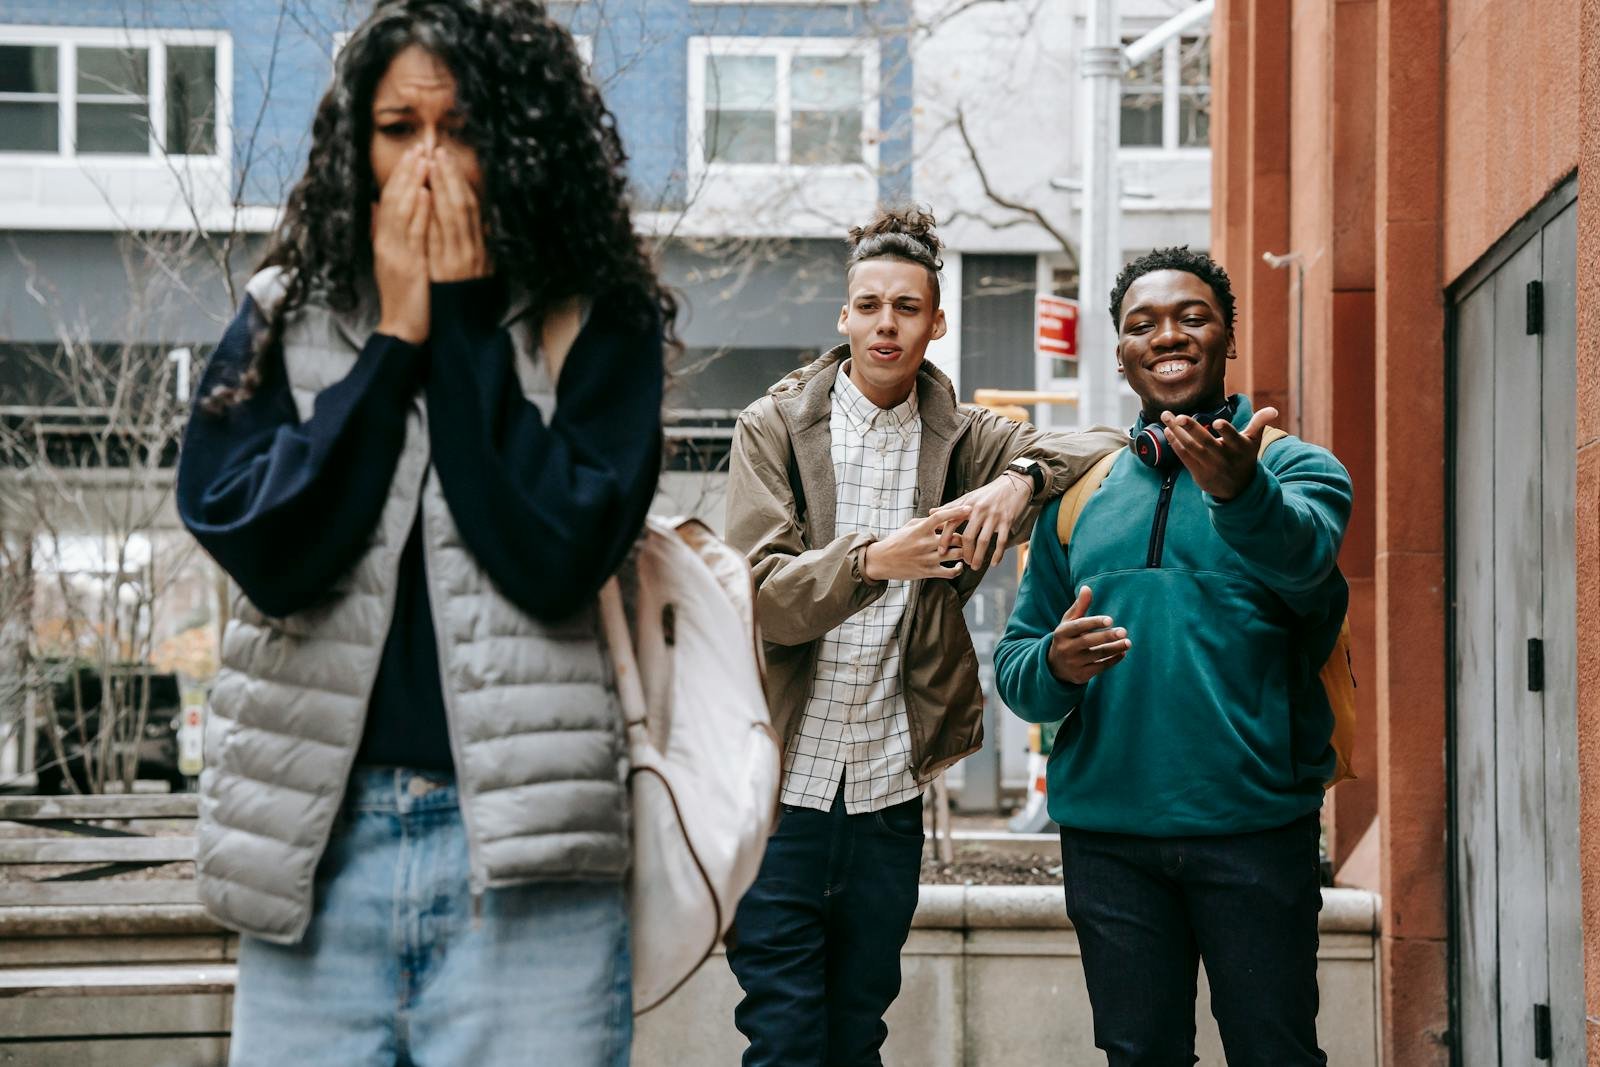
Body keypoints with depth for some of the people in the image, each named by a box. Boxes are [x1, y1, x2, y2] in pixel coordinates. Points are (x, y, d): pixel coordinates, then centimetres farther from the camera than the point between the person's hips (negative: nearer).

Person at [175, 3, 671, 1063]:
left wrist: (465, 324, -9)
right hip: (317, 837, 2)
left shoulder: (599, 327, 1)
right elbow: (264, 547, -6)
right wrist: (395, 339, -6)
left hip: (524, 854, -2)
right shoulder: (285, 318, 8)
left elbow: (558, 557, -12)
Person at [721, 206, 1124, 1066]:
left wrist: (1022, 476, -15)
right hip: (784, 783, -3)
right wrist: (870, 560, -27)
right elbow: (761, 597, -10)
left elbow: (1111, 445, 4)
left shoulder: (961, 440, 7)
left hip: (891, 791, 3)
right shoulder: (774, 428, 0)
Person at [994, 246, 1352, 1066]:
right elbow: (1013, 662, 12)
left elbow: (1301, 554, -22)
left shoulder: (1296, 467, 2)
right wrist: (1054, 667, -12)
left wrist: (1239, 490, -44)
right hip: (1108, 834, 3)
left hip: (1254, 824, -3)